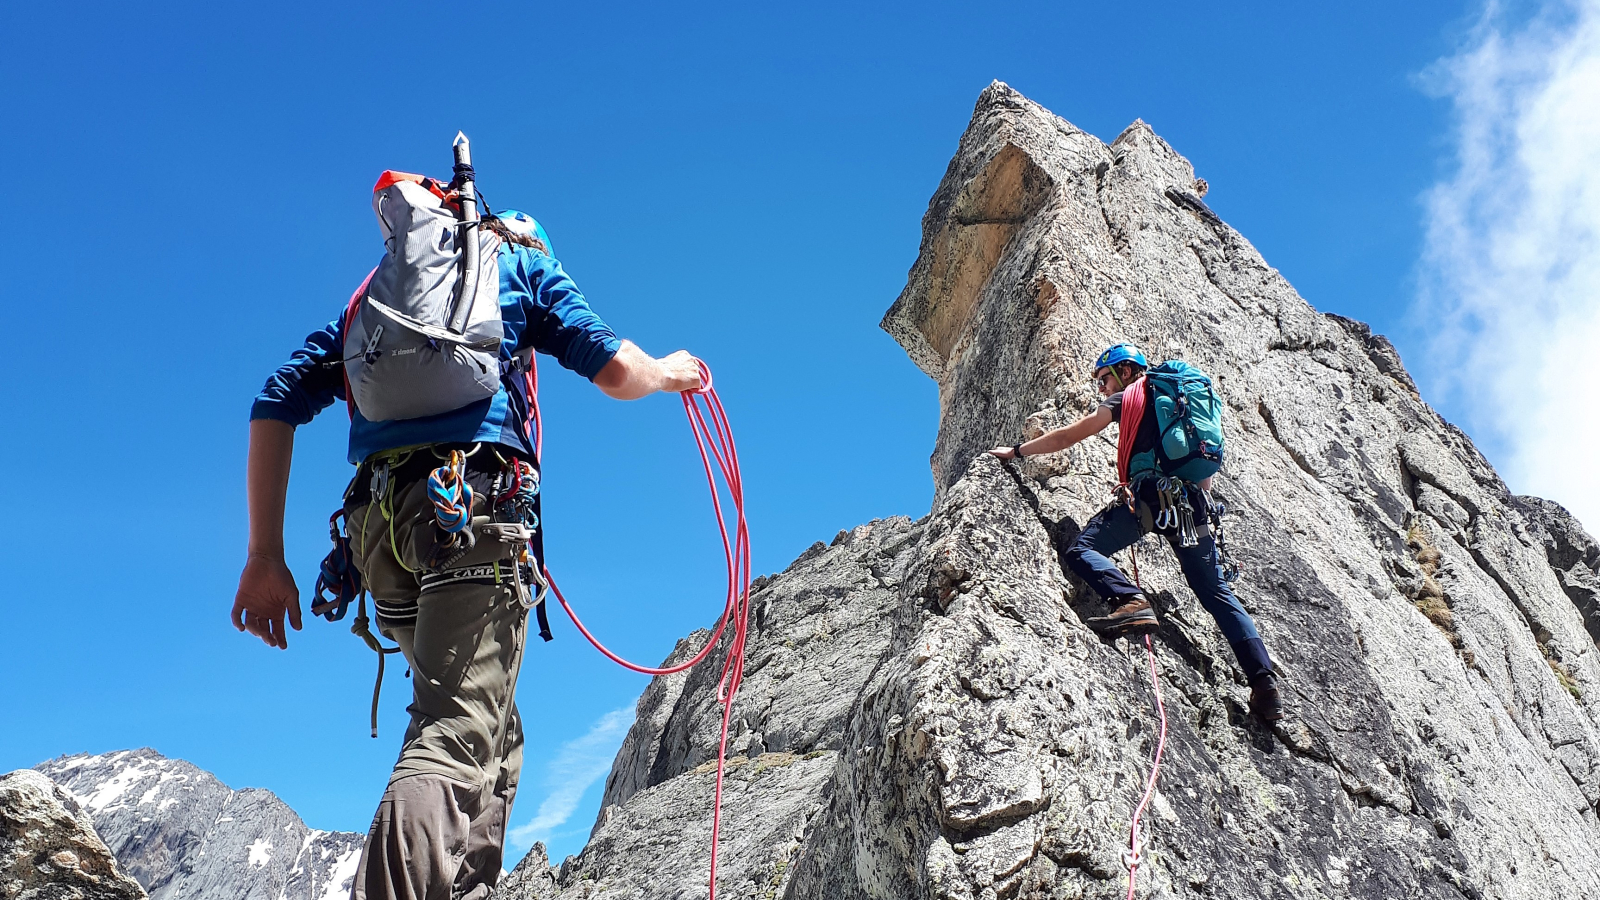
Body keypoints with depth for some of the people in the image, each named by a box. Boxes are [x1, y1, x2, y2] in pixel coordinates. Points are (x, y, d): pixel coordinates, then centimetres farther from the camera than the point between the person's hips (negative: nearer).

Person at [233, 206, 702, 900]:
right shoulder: (522, 262, 18)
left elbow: (277, 401, 17)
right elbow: (616, 372, 7)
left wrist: (265, 556, 13)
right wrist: (668, 372, 30)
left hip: (378, 521, 6)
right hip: (476, 498, -5)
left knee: (495, 735, 18)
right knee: (458, 735, -16)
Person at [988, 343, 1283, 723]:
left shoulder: (1126, 397, 15)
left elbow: (1066, 437, 17)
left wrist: (1017, 451, 26)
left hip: (1152, 489, -6)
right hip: (1192, 498, 6)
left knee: (1082, 550, -8)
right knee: (1218, 594, 5)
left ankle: (1131, 601, -37)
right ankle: (1265, 682, -7)